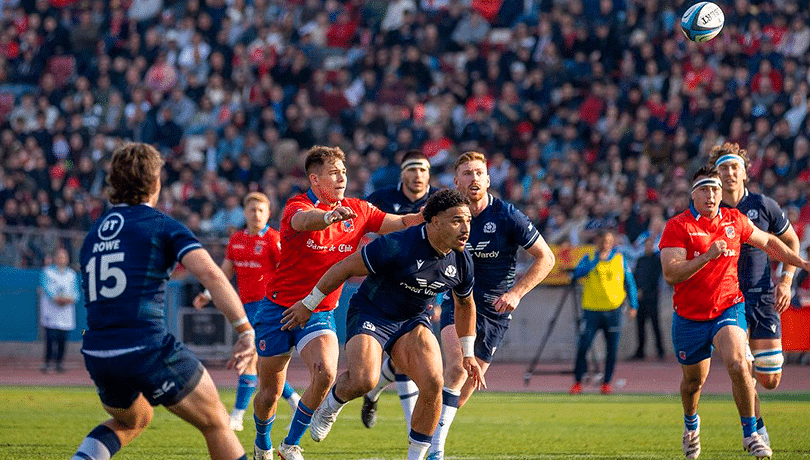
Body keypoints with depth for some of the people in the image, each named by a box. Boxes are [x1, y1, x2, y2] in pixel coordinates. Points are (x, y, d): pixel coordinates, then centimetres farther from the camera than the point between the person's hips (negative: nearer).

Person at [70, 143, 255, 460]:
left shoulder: (92, 235, 17)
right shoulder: (162, 226, -1)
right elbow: (210, 274, -15)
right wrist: (245, 331, -16)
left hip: (96, 355, 6)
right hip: (148, 348, -6)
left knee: (133, 420, 33)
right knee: (216, 424, 11)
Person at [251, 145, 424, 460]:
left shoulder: (357, 211, 1)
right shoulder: (297, 207, -15)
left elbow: (401, 223, 3)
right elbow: (304, 220, -40)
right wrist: (329, 216, -63)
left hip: (320, 313, 3)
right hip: (279, 308, -3)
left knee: (326, 374, -24)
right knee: (269, 394, 3)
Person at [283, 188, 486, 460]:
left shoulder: (462, 261, -6)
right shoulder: (397, 246, -27)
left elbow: (465, 305, 15)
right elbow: (345, 268, -16)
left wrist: (467, 354, 17)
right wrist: (309, 304, -9)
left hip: (412, 321, 5)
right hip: (370, 315, -5)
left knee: (433, 383, -19)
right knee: (363, 381, -29)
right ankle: (332, 404, 9)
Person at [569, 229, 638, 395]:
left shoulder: (620, 259, 8)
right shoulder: (589, 258, 4)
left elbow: (629, 282, 14)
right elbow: (578, 273, -14)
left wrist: (633, 304, 9)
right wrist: (596, 260, -17)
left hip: (613, 311, 1)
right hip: (592, 310, -1)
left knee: (612, 349, 0)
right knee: (583, 347, -6)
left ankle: (606, 383, 12)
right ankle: (577, 382, 5)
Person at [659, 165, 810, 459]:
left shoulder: (735, 220, 3)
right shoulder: (678, 227, -10)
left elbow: (767, 242, 21)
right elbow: (670, 274, -21)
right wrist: (707, 256, -32)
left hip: (728, 308, 1)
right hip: (689, 316, -1)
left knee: (737, 364, -25)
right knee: (694, 380, 14)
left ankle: (750, 433, -12)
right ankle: (691, 424, 48)